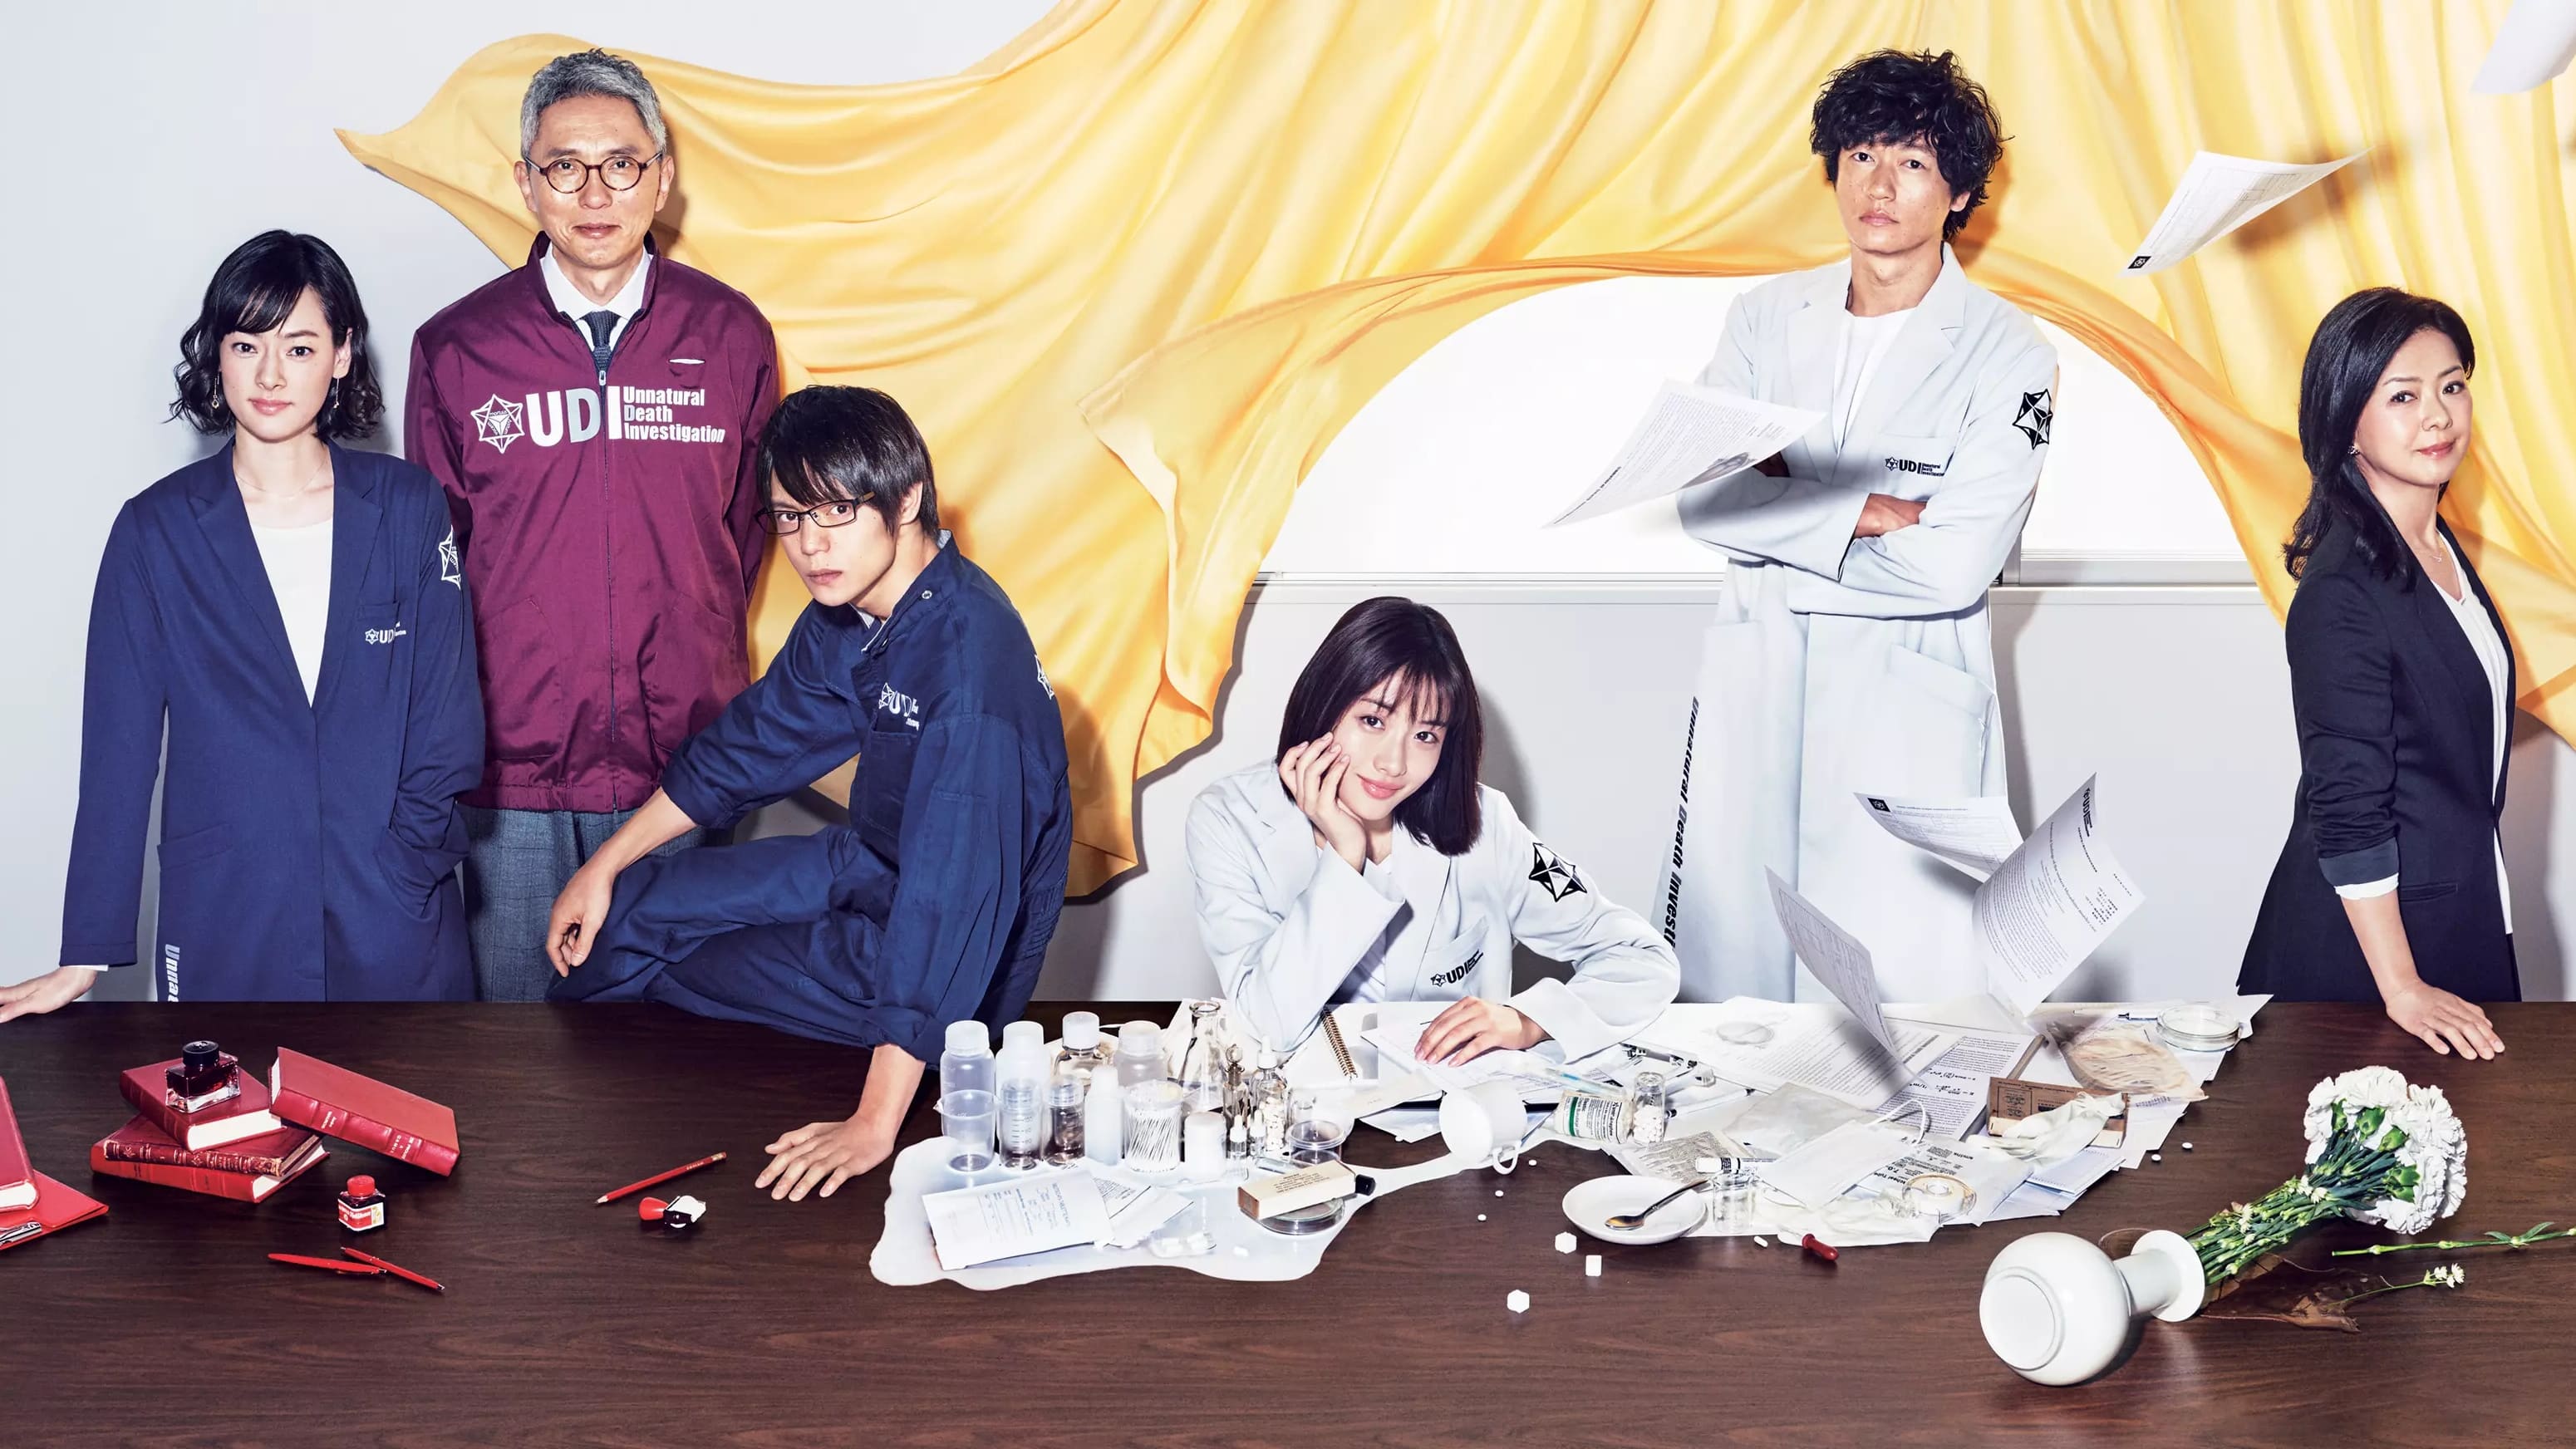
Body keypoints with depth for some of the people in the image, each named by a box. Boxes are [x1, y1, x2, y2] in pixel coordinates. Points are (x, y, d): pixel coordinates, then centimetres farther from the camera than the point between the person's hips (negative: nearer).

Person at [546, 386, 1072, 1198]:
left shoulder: (970, 651, -32)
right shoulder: (846, 613, -5)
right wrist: (605, 866, 16)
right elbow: (751, 744, 13)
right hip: (866, 866, 8)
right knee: (618, 915, 9)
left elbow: (953, 892, -37)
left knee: (631, 977, -4)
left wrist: (877, 1122, -40)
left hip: (954, 966, -8)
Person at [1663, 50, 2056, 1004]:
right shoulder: (1768, 318, 8)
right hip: (1755, 686, 3)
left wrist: (1775, 511, -6)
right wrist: (1858, 515, -14)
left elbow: (1953, 565, -14)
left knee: (1899, 996, -5)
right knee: (1723, 987, 3)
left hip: (1909, 713, -3)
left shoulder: (2006, 354, -5)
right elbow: (1700, 498, -3)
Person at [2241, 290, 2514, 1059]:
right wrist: (2403, 989, -19)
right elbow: (2348, 809, -21)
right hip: (2367, 934, -8)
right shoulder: (2344, 592, -21)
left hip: (2460, 920, 8)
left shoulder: (2440, 548, 7)